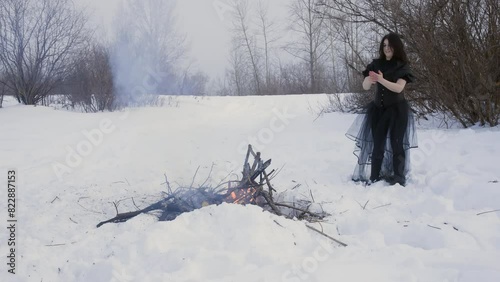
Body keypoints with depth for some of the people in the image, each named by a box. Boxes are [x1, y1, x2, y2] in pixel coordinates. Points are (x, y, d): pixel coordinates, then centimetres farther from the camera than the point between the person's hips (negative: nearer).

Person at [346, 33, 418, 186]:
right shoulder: (376, 64, 4)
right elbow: (365, 86, -2)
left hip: (397, 110, -3)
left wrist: (381, 80, -33)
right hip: (378, 109, 3)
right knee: (377, 145, 3)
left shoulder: (402, 66, -5)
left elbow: (399, 88, -19)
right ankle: (374, 178, 6)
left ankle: (399, 179, -1)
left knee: (396, 144, -4)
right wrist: (370, 80, -26)